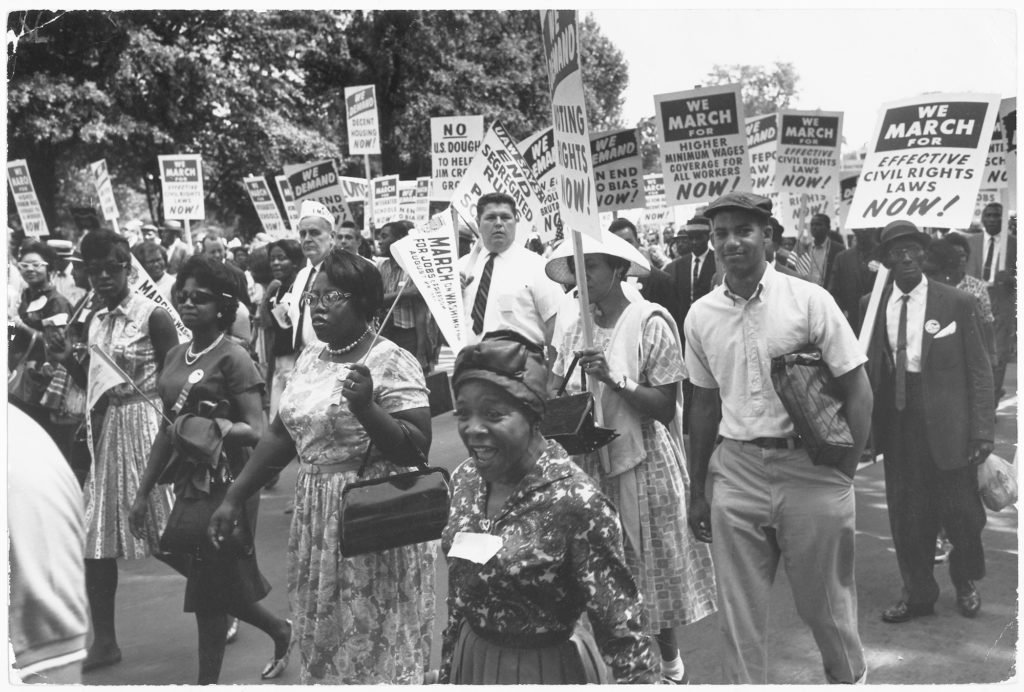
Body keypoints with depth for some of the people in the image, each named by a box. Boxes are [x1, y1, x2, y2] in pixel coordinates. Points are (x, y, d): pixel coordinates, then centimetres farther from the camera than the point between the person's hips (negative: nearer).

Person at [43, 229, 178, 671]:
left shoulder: (153, 316, -10)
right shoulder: (94, 322, 11)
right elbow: (94, 385, 15)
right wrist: (66, 360, 0)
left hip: (146, 425, -7)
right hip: (107, 429, 7)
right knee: (95, 538, 8)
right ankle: (104, 641, 19)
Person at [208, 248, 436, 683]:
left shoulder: (392, 363, -14)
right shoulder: (310, 356, 7)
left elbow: (417, 448, -19)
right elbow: (282, 435, 13)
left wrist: (366, 409, -31)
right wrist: (234, 498, 12)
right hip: (314, 520, 7)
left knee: (373, 644, 4)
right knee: (323, 638, 19)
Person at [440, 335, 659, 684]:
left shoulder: (576, 501, -25)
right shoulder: (465, 478, -6)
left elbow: (621, 627, -19)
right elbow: (459, 588, 7)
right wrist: (446, 669, 13)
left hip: (548, 668, -5)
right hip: (469, 660, 6)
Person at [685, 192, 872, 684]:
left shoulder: (809, 301, -7)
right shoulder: (700, 316, 4)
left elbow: (858, 393, -4)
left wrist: (841, 475, -8)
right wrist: (698, 492, 14)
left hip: (809, 467, -2)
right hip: (734, 471, 3)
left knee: (825, 600, 13)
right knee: (738, 609, 9)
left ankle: (849, 677, 41)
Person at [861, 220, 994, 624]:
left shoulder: (956, 303, -5)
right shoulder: (873, 305, 3)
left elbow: (978, 370, -4)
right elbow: (868, 367, 6)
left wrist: (982, 429, -9)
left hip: (947, 423, -2)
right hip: (897, 421, 2)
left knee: (961, 511, 9)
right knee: (906, 515, 9)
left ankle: (966, 584, 36)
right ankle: (918, 594, 27)